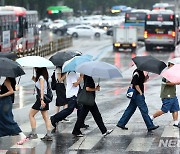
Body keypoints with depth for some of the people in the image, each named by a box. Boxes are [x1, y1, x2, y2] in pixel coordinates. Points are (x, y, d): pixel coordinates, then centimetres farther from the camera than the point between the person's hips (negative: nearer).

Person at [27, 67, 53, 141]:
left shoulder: (41, 77, -12)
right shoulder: (44, 77, 14)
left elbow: (42, 89, -22)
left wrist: (42, 99, -30)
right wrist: (35, 80, 9)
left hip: (41, 98, -9)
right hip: (45, 98, 9)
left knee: (31, 115, 1)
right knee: (45, 117, 5)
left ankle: (34, 133, 0)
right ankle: (49, 135, -1)